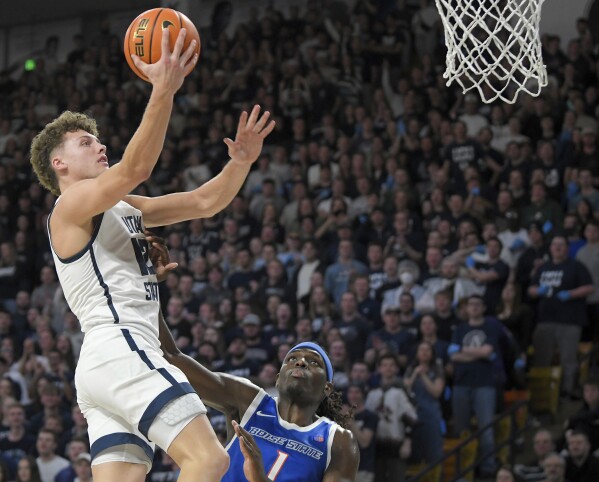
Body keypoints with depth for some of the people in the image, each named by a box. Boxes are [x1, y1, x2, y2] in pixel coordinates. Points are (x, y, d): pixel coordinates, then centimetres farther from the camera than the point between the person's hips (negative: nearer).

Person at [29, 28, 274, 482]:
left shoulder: (123, 208, 26)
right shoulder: (72, 204, -1)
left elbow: (205, 202, 22)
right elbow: (135, 169, -21)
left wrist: (241, 161, 4)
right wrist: (163, 91, -28)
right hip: (119, 351, -10)